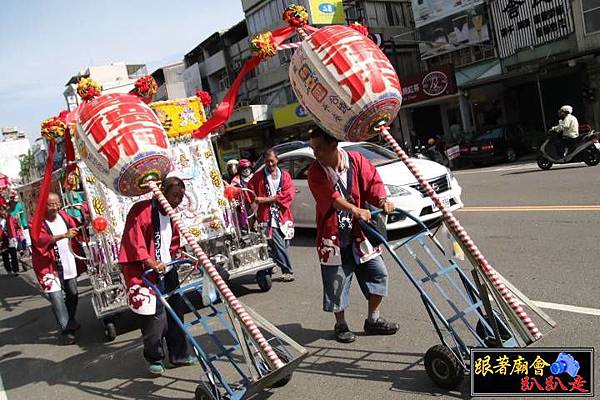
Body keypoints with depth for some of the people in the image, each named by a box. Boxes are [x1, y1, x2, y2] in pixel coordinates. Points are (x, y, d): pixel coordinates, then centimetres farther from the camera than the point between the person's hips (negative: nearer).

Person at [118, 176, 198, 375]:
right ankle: (154, 359, 14)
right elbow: (134, 242, -22)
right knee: (155, 317, -7)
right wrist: (152, 263, -31)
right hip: (146, 273, -8)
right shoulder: (141, 210, -13)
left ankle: (179, 354, 26)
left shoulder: (170, 215, 15)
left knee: (176, 312, 12)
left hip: (167, 271, 8)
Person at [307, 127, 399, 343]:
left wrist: (382, 200, -28)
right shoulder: (316, 172, -9)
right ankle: (341, 325, 23)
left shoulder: (356, 160, 0)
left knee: (378, 273, 5)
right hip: (333, 235, -2)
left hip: (359, 232, 3)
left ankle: (373, 319, 23)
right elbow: (332, 197, -24)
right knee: (336, 281, 2)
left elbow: (373, 181, -7)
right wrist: (356, 211, -40)